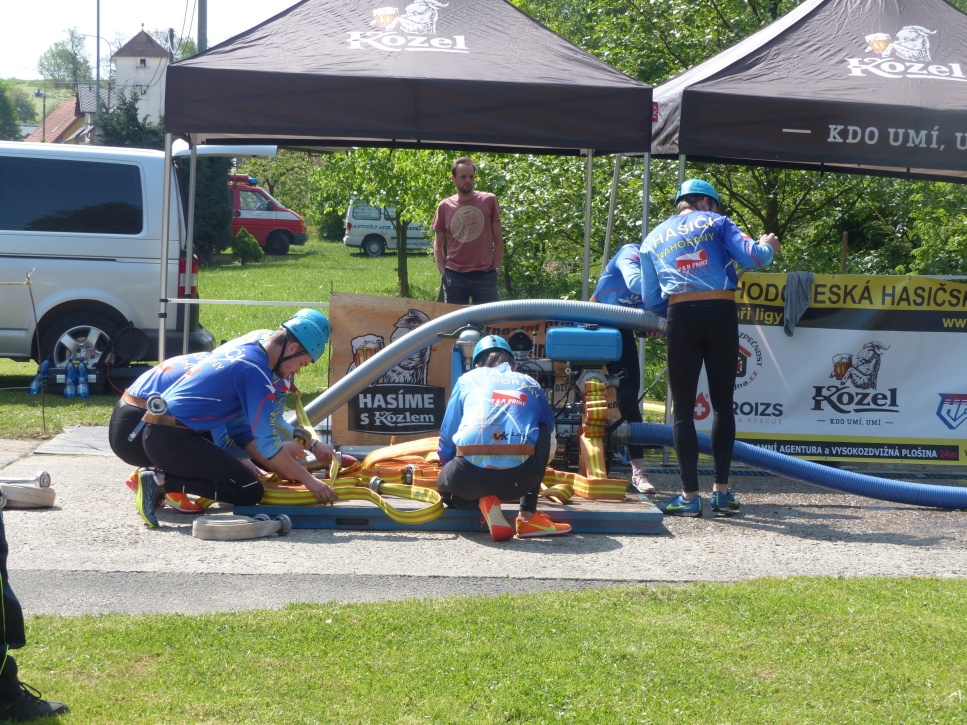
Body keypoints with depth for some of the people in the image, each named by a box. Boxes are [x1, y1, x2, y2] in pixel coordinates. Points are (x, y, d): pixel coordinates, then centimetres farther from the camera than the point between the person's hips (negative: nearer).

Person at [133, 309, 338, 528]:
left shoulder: (241, 348, 16)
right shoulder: (256, 370, -13)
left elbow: (241, 430, 20)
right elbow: (267, 443, -13)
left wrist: (282, 470, 17)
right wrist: (308, 480, -3)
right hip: (172, 439, -10)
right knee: (251, 492, -8)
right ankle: (162, 481, -12)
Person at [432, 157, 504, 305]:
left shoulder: (489, 201, 4)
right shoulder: (444, 207, 7)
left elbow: (498, 239, 5)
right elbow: (438, 245, 12)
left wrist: (496, 269, -1)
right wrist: (443, 272, 2)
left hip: (484, 275, -1)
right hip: (454, 276, 1)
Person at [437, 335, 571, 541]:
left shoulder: (467, 380, 22)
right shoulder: (531, 384, 26)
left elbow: (446, 442, 23)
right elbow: (550, 444, 36)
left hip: (470, 477, 0)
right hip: (520, 480, 0)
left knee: (445, 486, 38)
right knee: (543, 432, 33)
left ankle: (483, 502, 4)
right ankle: (527, 516, 23)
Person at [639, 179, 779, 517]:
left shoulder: (653, 239, 19)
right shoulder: (716, 223, 11)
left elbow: (652, 301, 14)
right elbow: (751, 257, -1)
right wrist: (768, 245, 20)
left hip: (681, 316, 1)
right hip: (722, 313, -1)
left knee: (683, 408, 4)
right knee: (722, 403, 9)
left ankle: (689, 496, 1)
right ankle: (722, 490, 9)